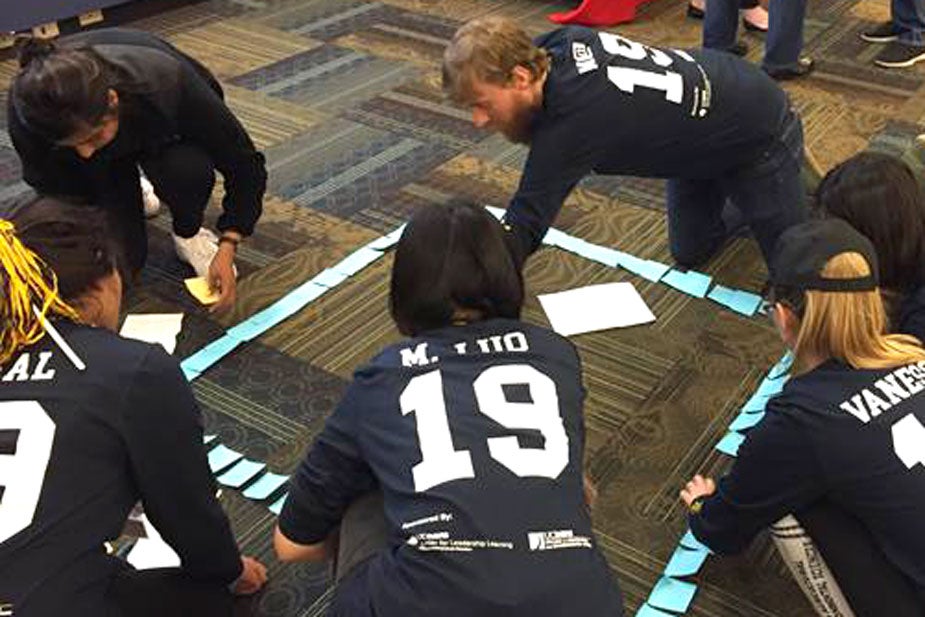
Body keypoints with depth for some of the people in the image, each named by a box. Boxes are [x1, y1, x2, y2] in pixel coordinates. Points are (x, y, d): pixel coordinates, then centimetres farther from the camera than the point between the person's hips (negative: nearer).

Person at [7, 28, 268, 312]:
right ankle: (130, 192, 20)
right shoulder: (26, 107, -36)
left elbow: (245, 164, -29)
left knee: (187, 169, -36)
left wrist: (227, 248, -34)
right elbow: (52, 185, -15)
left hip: (164, 133, -1)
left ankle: (189, 234, -3)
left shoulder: (164, 83, -42)